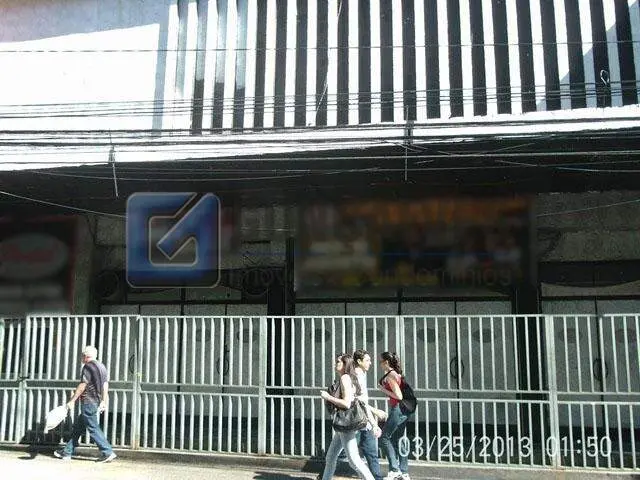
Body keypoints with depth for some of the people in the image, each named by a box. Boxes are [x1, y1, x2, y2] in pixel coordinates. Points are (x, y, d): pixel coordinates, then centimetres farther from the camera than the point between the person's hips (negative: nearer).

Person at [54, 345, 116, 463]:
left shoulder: (88, 367, -12)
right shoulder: (102, 367, 15)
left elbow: (82, 386, -16)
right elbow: (105, 386, 14)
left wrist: (72, 400, -13)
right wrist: (103, 402, 17)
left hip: (88, 402, -9)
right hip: (96, 402, 9)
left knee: (93, 428, -6)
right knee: (77, 427, 16)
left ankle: (108, 453, -8)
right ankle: (67, 452, 23)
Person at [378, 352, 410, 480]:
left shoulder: (390, 375, -14)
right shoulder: (397, 374, 13)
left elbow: (398, 396, -19)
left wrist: (384, 390, -11)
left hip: (397, 409, -9)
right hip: (402, 409, 9)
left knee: (384, 438, -2)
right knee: (396, 440, 13)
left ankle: (395, 469, -2)